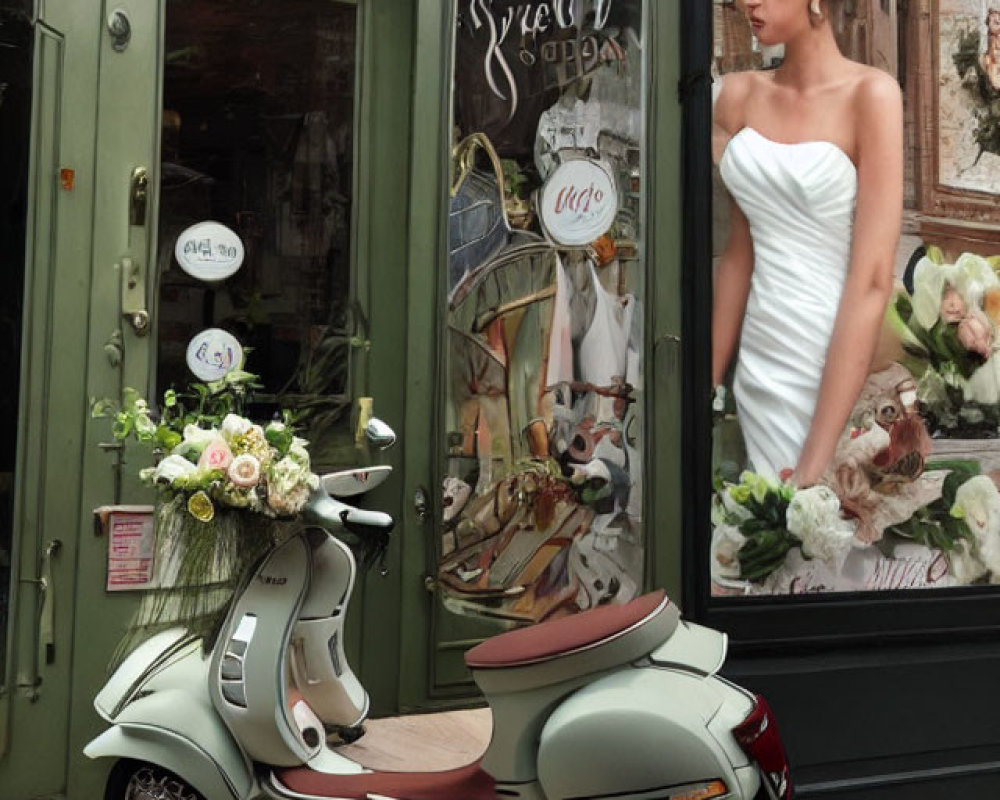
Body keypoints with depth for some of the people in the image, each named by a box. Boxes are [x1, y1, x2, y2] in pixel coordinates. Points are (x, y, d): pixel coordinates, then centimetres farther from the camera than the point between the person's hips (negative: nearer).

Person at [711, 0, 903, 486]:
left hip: (843, 369, -4)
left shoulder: (870, 93, -10)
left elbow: (873, 279, -16)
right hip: (757, 366, 5)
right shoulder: (741, 94, 5)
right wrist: (710, 381, 11)